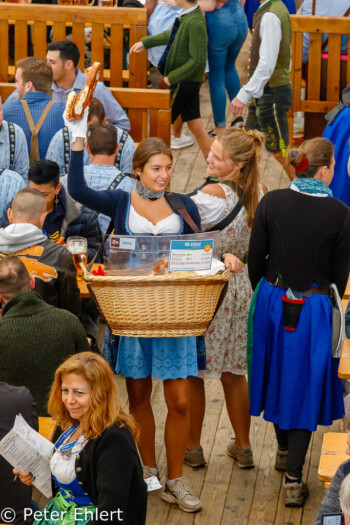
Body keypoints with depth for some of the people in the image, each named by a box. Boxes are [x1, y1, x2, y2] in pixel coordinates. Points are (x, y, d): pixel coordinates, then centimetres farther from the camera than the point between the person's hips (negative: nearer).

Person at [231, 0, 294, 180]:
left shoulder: (270, 16, -23)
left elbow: (266, 65, -29)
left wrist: (244, 95, -28)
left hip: (272, 92, -10)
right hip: (265, 91, 10)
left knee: (280, 151, 1)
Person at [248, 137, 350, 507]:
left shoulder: (271, 202, -9)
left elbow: (255, 258, -2)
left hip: (272, 300, 3)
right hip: (314, 307, -3)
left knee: (277, 375, 23)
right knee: (304, 384, 6)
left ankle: (283, 449, 41)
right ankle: (293, 479, 4)